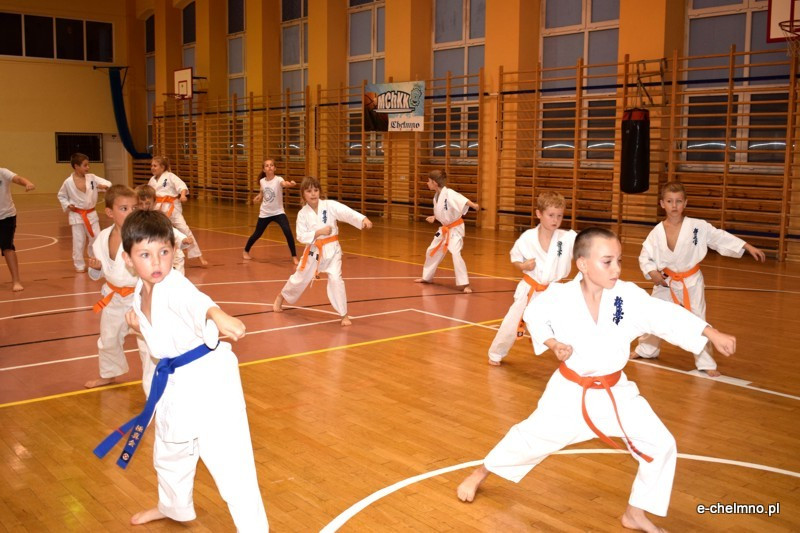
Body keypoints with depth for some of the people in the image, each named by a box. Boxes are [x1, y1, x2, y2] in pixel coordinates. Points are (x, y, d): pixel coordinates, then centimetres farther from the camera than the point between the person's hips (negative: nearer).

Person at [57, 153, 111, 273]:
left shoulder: (92, 178, -4)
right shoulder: (68, 182, -8)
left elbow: (108, 183, -11)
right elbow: (61, 196, 7)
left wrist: (104, 186, -33)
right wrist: (67, 205, -9)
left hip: (91, 214, 3)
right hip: (77, 215, -3)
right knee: (79, 241, 2)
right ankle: (79, 265, 17)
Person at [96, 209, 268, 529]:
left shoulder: (175, 286, -20)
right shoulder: (140, 294, 4)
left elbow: (197, 301, -45)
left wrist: (219, 316, -66)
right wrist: (140, 327, -2)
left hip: (207, 376, -9)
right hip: (174, 382, 9)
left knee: (229, 461, -13)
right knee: (168, 453, 29)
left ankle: (254, 526, 1)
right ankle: (174, 507, 57)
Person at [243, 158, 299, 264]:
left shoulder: (278, 180, -17)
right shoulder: (262, 181, -3)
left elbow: (284, 184, -42)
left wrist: (291, 184, -64)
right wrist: (258, 197, 1)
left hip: (278, 212, -3)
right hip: (265, 213, 3)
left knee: (288, 232, -22)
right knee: (257, 234, 14)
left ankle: (294, 256, -8)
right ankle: (245, 251, 41)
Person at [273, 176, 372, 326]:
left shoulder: (330, 205, -11)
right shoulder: (303, 213, -5)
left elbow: (348, 213, -25)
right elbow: (301, 237, -8)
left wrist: (363, 219, -43)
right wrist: (318, 233, -22)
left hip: (331, 250, -2)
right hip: (313, 250, 2)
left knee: (335, 279, -18)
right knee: (299, 278, 16)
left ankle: (344, 314, -3)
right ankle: (281, 297, 46)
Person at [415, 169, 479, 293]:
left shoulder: (449, 193, -23)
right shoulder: (436, 196, 3)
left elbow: (463, 200, -39)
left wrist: (474, 205, -57)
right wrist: (434, 218, 1)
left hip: (455, 229, -9)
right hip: (444, 229, 9)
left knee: (455, 253, -23)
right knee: (432, 251, 19)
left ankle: (465, 284, -16)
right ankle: (427, 277, 40)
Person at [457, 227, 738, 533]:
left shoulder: (629, 296, -14)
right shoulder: (560, 297, -18)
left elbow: (668, 316, -14)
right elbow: (534, 316, 0)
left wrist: (713, 334, -21)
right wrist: (552, 343, -15)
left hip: (615, 392, 3)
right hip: (570, 391, -2)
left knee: (661, 444, -2)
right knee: (532, 436, 9)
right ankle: (480, 474, 38)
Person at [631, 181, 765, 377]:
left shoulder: (698, 227, -13)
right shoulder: (657, 232, -10)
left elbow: (721, 238, -7)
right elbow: (645, 256, -5)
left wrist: (748, 247, -11)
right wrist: (652, 272, -21)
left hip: (691, 282, -2)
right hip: (665, 281, 3)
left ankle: (706, 363, 10)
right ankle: (646, 349, 40)